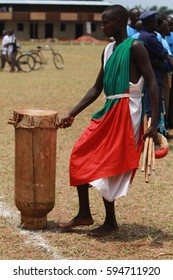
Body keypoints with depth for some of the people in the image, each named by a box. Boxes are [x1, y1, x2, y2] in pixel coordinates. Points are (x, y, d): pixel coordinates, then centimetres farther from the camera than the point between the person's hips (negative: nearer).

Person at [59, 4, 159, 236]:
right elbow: (97, 88, 18)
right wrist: (72, 114, 12)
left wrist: (154, 125, -21)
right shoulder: (108, 51, 14)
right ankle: (84, 214, 14)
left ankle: (111, 221, 9)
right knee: (80, 156, 5)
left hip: (126, 113, -8)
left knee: (108, 167, -5)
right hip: (108, 112, 8)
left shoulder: (134, 47, -10)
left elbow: (153, 84, -14)